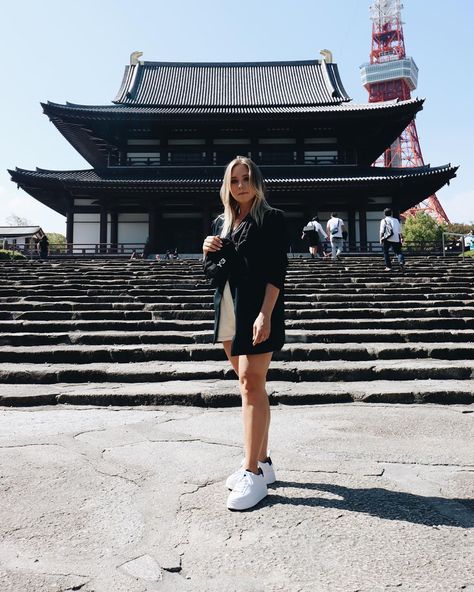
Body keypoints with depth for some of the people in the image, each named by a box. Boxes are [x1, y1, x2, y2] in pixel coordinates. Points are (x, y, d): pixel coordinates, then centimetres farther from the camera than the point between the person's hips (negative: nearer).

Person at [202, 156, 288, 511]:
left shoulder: (271, 219, -3)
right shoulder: (221, 223, 16)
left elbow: (277, 271, -11)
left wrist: (265, 314, -21)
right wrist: (208, 252, 0)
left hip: (257, 311, -7)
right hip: (228, 311, 7)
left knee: (251, 383, -10)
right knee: (250, 385, 11)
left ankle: (253, 473, -2)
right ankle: (262, 461, 22)